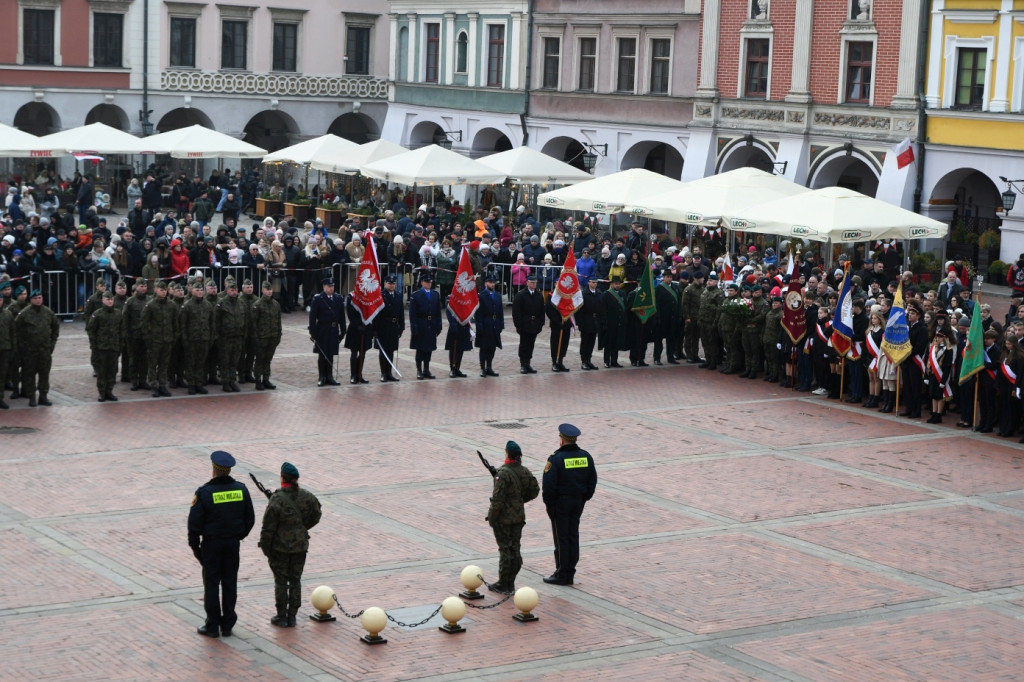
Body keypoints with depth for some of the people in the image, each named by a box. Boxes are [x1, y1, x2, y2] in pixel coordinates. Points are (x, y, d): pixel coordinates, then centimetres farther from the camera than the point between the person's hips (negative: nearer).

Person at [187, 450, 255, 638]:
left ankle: (212, 626, 11)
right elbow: (250, 518, 4)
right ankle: (227, 625, 17)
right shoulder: (241, 489, -4)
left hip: (211, 544, -4)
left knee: (211, 583, 6)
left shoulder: (204, 492, -16)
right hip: (233, 544, 4)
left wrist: (194, 545, -1)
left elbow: (194, 523, -13)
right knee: (230, 583, 12)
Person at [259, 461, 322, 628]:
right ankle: (292, 617, 18)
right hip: (300, 545, 4)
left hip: (279, 547, -4)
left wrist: (265, 546, -6)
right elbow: (315, 517, 8)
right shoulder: (307, 497, -6)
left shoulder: (277, 500, -21)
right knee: (295, 581, 13)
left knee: (281, 582, 8)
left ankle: (281, 617, 13)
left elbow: (268, 527, -17)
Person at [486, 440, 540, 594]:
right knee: (515, 549, 12)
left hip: (503, 518, -7)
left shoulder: (503, 474, -21)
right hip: (519, 516, 7)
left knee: (505, 550, 0)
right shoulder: (525, 472, 1)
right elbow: (534, 491, 12)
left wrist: (491, 517, -12)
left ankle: (503, 584, 8)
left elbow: (497, 499, -22)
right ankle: (511, 584, 19)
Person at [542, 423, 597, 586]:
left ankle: (561, 575, 5)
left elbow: (549, 484, -18)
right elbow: (592, 481, 9)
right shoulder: (586, 457, 2)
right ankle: (570, 573, 17)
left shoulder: (556, 458, -17)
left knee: (561, 538, 1)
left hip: (560, 502, -6)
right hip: (578, 502, 6)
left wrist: (548, 502, -6)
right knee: (573, 536, 13)